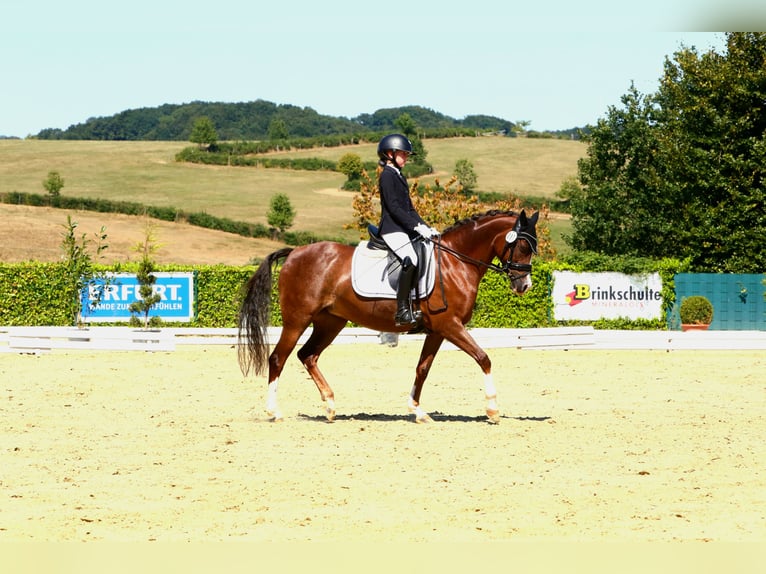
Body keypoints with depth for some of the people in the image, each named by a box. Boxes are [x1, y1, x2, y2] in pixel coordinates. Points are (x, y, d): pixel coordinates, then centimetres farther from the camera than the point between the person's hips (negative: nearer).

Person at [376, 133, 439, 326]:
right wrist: (417, 226, -21)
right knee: (410, 260, -29)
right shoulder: (387, 175, -8)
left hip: (405, 229, 10)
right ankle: (402, 310, -28)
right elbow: (393, 207, -17)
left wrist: (425, 227, 11)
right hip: (392, 230, -10)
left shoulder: (399, 176, 21)